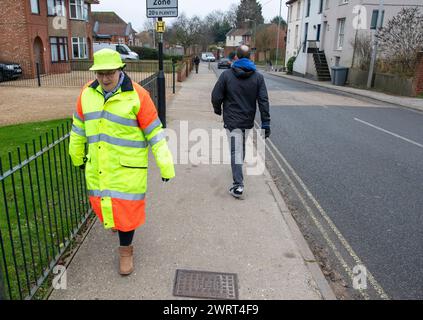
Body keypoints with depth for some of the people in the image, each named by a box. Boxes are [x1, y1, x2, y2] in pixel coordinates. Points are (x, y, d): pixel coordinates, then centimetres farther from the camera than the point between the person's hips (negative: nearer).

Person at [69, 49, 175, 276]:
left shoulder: (137, 95, -14)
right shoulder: (87, 93, 0)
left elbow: (155, 133, -12)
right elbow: (79, 128, 14)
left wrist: (166, 166, -13)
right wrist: (77, 157, 23)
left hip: (128, 166, -4)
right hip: (97, 167, 5)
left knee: (126, 207, 4)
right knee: (101, 202, 17)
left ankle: (125, 250, 28)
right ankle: (114, 221, 52)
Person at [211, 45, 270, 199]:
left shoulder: (226, 75, -8)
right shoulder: (258, 77, -2)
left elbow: (216, 96, -7)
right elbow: (263, 101, -7)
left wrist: (218, 109, 14)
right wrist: (266, 123, -5)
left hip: (232, 120, -4)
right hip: (248, 120, 4)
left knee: (236, 151, -4)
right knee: (242, 148, 24)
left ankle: (238, 185, -10)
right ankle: (238, 175, 45)